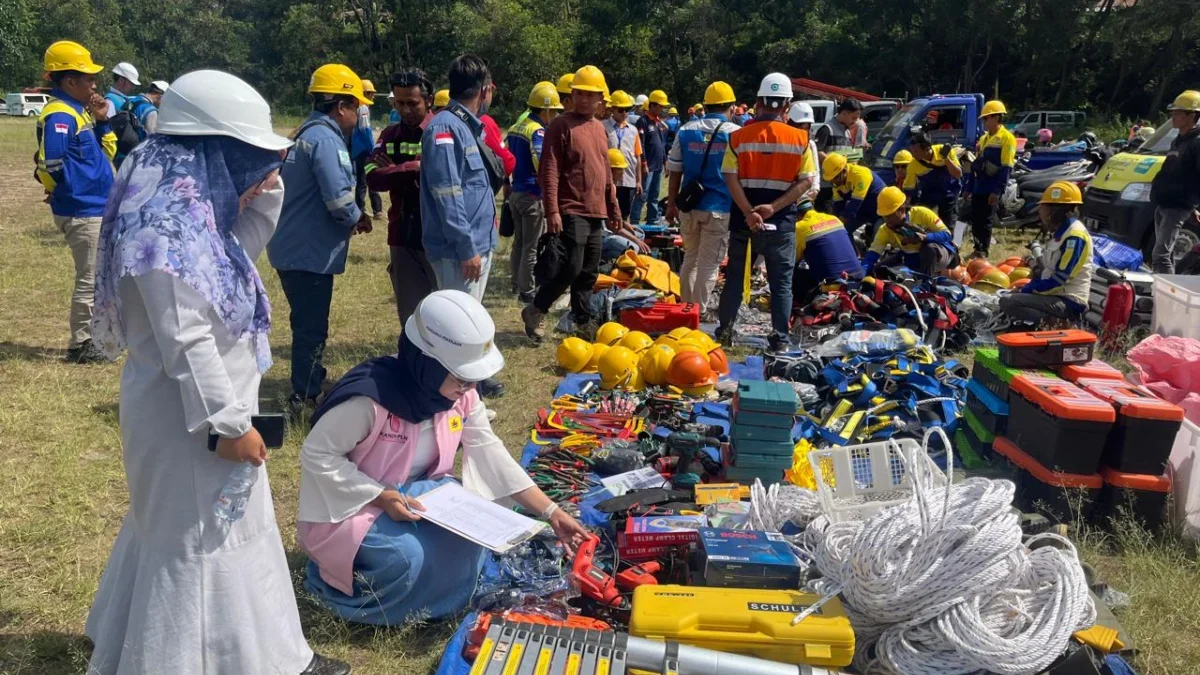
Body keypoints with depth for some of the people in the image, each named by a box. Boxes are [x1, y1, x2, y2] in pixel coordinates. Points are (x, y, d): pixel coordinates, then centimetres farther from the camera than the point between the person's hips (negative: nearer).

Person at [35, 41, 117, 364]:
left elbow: (107, 153, 14)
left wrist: (102, 122, 1)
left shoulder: (80, 111, 12)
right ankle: (80, 345, 9)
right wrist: (62, 192, -12)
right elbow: (50, 163, -30)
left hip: (96, 209, 10)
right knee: (90, 279, -2)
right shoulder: (60, 116, -18)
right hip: (81, 212, -10)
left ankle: (92, 337, 31)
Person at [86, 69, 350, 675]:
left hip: (199, 404, 10)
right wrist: (228, 424, -22)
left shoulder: (189, 207, 3)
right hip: (189, 414, -10)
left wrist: (265, 190, 4)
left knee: (180, 529, 24)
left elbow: (242, 249, 20)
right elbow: (187, 342, -27)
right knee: (202, 540, 5)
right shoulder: (169, 225, -26)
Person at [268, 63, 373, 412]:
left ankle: (311, 382, 37)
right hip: (309, 252, -10)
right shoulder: (325, 139, -19)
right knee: (312, 327, 1)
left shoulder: (306, 133, 14)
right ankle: (305, 398, 11)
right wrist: (357, 218, -8)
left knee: (308, 323, 23)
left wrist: (350, 217, 8)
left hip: (295, 246, 10)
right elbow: (338, 199, -29)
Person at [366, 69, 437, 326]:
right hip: (404, 239, 5)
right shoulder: (390, 136, 9)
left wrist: (397, 172, -14)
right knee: (410, 315, 12)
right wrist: (414, 167, -17)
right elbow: (374, 178, -5)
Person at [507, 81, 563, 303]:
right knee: (532, 246, -1)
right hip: (533, 194, -9)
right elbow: (543, 164, -29)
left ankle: (518, 283, 26)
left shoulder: (515, 128, 12)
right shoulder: (538, 131, -16)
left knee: (519, 242, 17)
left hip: (516, 191, 9)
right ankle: (526, 291, 4)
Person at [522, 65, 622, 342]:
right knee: (571, 268, -11)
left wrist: (613, 208, 21)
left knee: (589, 273, 11)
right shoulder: (561, 125, -7)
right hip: (571, 212, -7)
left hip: (596, 212, 8)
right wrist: (552, 210, -20)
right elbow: (549, 172, -13)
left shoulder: (599, 129, 16)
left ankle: (583, 321, 21)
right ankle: (534, 311, 5)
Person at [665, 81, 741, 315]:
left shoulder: (686, 130, 4)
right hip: (719, 209, -4)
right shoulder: (735, 133, -5)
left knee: (690, 258, 18)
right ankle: (699, 311, 6)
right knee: (709, 264, 3)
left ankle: (686, 306, 26)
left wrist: (671, 204, 15)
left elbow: (674, 171, 7)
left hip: (689, 207, 4)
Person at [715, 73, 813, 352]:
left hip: (743, 218, 1)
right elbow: (805, 182, -7)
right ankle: (780, 337, 6)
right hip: (781, 220, -1)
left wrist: (749, 212, -16)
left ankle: (724, 330, 18)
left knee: (735, 275, 14)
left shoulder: (738, 136, -3)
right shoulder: (801, 139, -3)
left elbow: (731, 178, -11)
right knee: (782, 280, 7)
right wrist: (773, 208, -13)